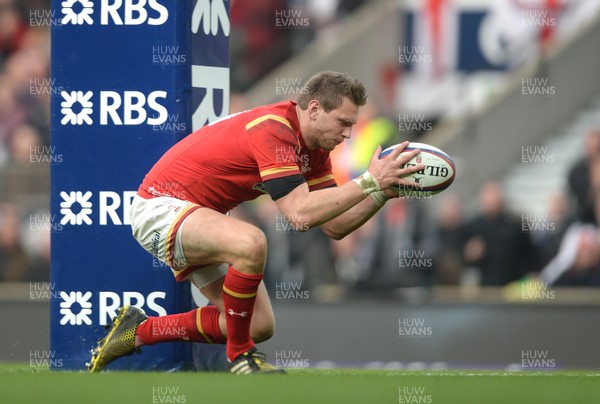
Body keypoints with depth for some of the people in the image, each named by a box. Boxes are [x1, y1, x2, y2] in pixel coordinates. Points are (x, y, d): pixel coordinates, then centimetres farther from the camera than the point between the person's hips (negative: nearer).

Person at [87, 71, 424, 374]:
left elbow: (335, 226, 3)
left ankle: (139, 331, 17)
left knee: (260, 326, 4)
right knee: (251, 243, -38)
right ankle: (240, 356, -17)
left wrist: (384, 192, -11)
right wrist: (368, 182, -34)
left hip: (200, 215, 10)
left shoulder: (314, 147, 2)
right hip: (162, 204, -10)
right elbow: (301, 215, -37)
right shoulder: (272, 129, -27)